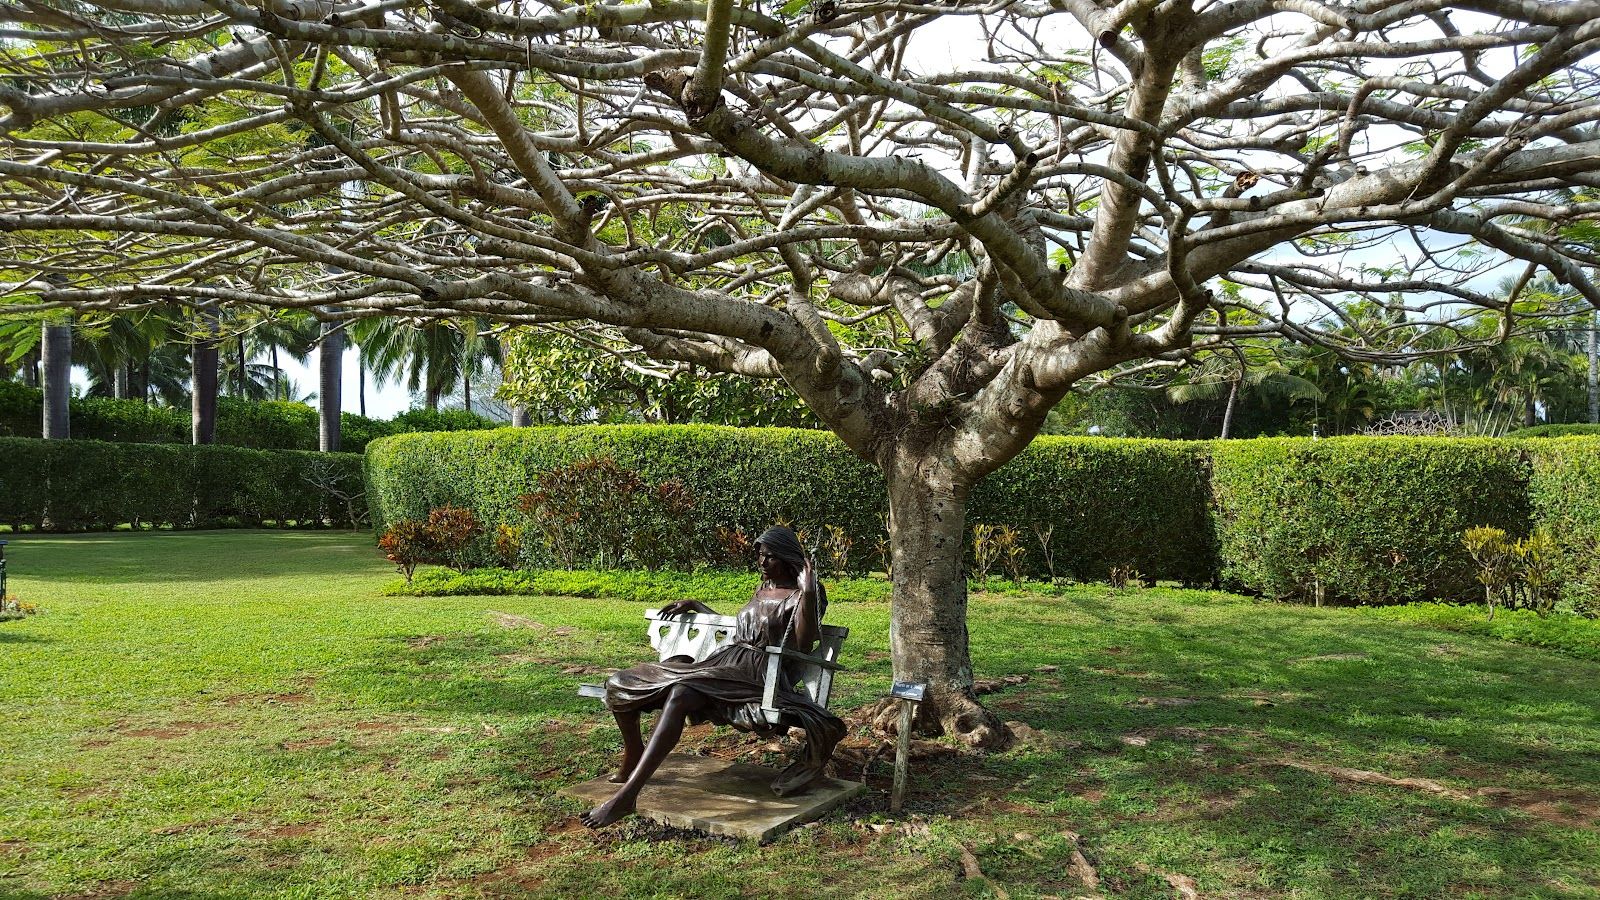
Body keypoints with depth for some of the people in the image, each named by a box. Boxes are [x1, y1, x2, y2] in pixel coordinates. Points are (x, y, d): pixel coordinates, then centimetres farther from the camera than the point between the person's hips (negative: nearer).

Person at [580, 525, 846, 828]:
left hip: (750, 673, -9)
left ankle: (627, 795, -44)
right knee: (619, 684, 0)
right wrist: (694, 605, 36)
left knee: (678, 695, -39)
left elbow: (803, 646, -16)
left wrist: (808, 593, -24)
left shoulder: (798, 596, -1)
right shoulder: (762, 589, 23)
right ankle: (633, 760, 22)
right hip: (721, 661, 9)